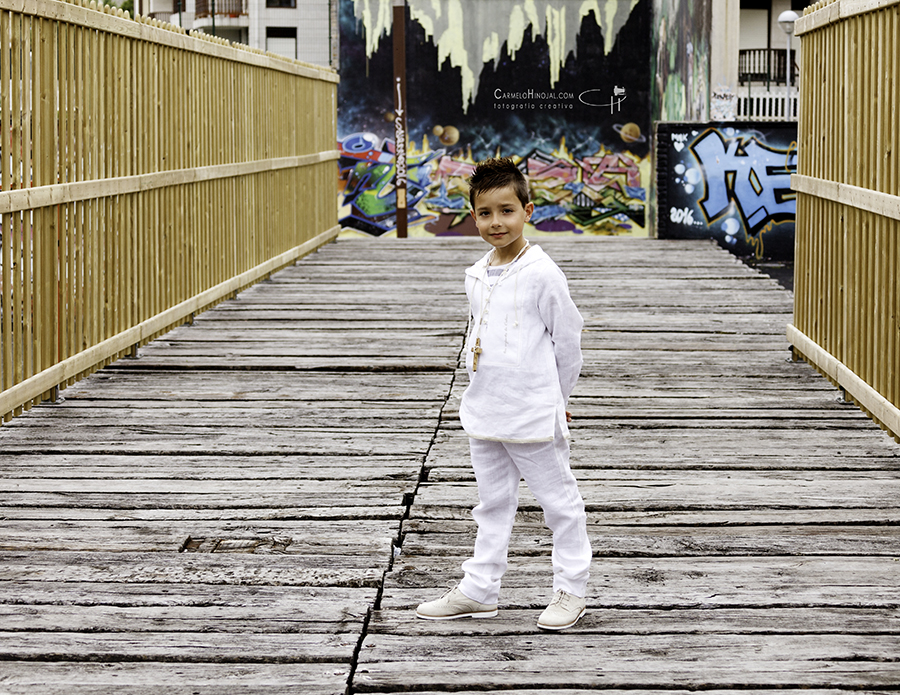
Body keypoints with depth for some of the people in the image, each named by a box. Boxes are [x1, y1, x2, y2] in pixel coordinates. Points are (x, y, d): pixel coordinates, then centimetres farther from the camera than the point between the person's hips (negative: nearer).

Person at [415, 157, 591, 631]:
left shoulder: (541, 274, -14)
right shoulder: (475, 276, 7)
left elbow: (567, 338, -7)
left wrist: (553, 400, 2)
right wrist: (478, 387, 14)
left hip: (532, 413, -7)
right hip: (483, 410, 7)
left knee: (558, 499, 6)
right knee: (492, 503, 15)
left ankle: (571, 588, 16)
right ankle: (479, 590, 22)